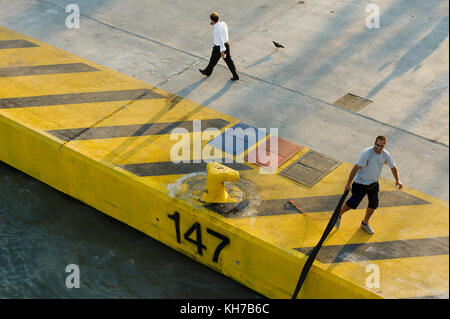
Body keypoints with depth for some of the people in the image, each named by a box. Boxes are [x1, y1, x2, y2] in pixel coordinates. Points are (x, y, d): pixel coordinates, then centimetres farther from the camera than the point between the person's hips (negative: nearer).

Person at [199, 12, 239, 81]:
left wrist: (222, 51, -36)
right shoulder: (223, 23, -6)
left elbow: (220, 40, -35)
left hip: (218, 48, -7)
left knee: (213, 60, 18)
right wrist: (214, 25, 10)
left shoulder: (216, 29, -31)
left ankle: (207, 72, 43)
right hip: (226, 44, 7)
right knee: (229, 61, 14)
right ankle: (235, 76, 13)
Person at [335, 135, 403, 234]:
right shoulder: (367, 153, -26)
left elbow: (393, 167, 7)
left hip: (373, 183, 6)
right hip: (360, 183, -6)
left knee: (373, 205, 10)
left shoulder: (386, 155, -8)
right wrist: (348, 184, -26)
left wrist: (398, 180, -9)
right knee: (353, 203, -6)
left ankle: (365, 223, 35)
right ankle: (338, 215, 22)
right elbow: (356, 167, -25)